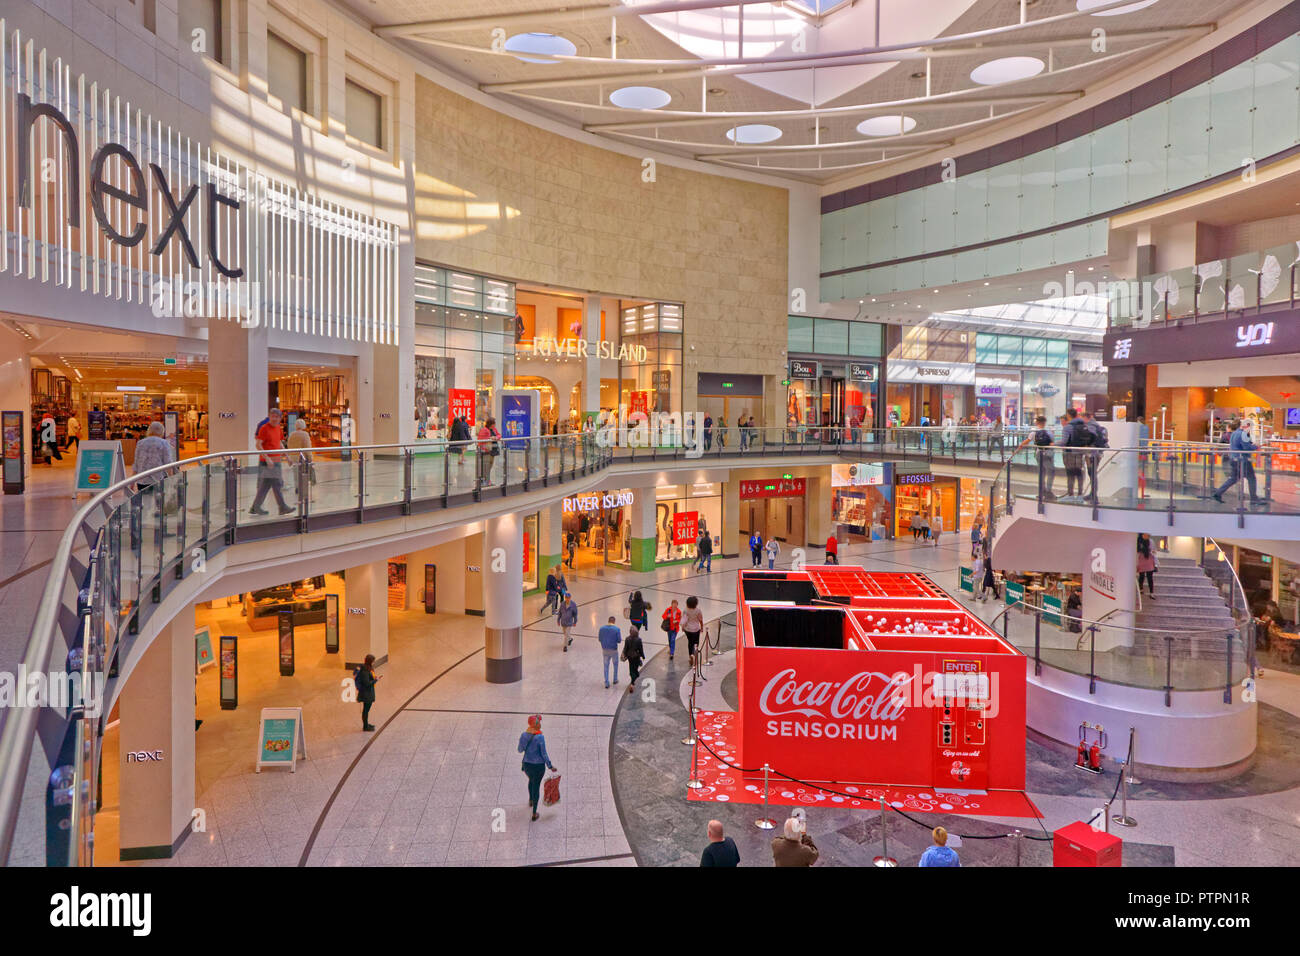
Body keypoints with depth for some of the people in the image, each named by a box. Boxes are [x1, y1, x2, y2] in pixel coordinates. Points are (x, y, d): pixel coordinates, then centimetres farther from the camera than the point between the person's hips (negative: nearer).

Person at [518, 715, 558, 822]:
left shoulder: (523, 735, -11)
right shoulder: (540, 738, -24)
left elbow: (520, 750, 4)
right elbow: (544, 754, -18)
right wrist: (550, 766, -4)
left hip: (527, 764, 4)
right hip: (539, 766, -4)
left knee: (531, 780, 34)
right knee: (536, 786, 13)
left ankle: (531, 801, 58)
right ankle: (534, 814, 23)